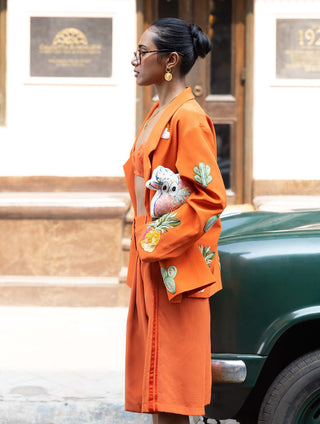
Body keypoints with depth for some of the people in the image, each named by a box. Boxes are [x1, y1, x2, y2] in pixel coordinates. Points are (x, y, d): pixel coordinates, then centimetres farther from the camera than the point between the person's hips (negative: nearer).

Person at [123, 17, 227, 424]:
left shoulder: (188, 118, -14)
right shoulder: (157, 115, 15)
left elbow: (210, 198, -19)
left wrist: (159, 242, -18)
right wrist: (143, 243, 15)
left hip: (176, 267, -9)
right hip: (149, 262, 9)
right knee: (153, 387, 12)